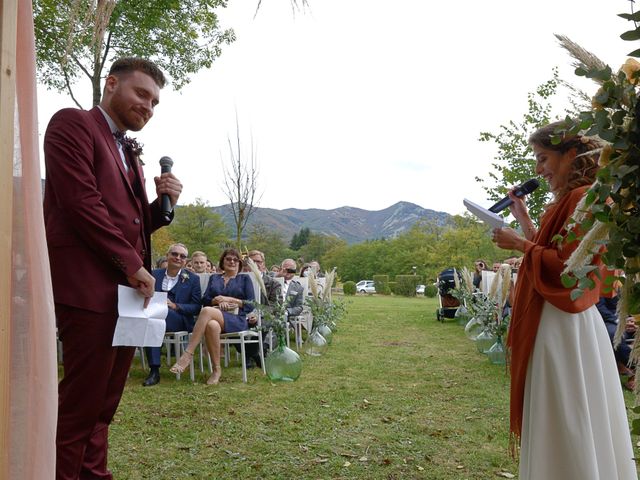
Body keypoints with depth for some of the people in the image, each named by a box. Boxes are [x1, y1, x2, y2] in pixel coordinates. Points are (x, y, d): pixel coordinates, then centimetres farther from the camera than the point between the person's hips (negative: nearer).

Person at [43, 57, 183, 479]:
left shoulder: (129, 152, 22)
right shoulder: (72, 124, -2)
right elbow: (81, 202, -15)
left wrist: (164, 203, 2)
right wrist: (133, 264, -13)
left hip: (129, 291, 8)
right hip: (90, 289, -8)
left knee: (102, 407, 14)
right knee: (80, 405, -2)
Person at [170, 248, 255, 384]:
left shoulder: (245, 279, 19)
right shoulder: (214, 278, 27)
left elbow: (251, 304, 6)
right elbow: (205, 300, 14)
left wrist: (229, 299, -4)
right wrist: (217, 300, -7)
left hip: (236, 320, -2)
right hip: (215, 318, 2)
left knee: (207, 311, -35)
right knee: (212, 326, -38)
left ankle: (188, 354, -35)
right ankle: (216, 369, -27)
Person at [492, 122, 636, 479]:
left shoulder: (584, 198, -16)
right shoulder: (567, 201, 15)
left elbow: (567, 266, -23)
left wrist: (520, 245, -13)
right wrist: (523, 217, 16)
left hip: (563, 325, -10)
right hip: (556, 321, 10)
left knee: (567, 427, 0)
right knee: (559, 425, 18)